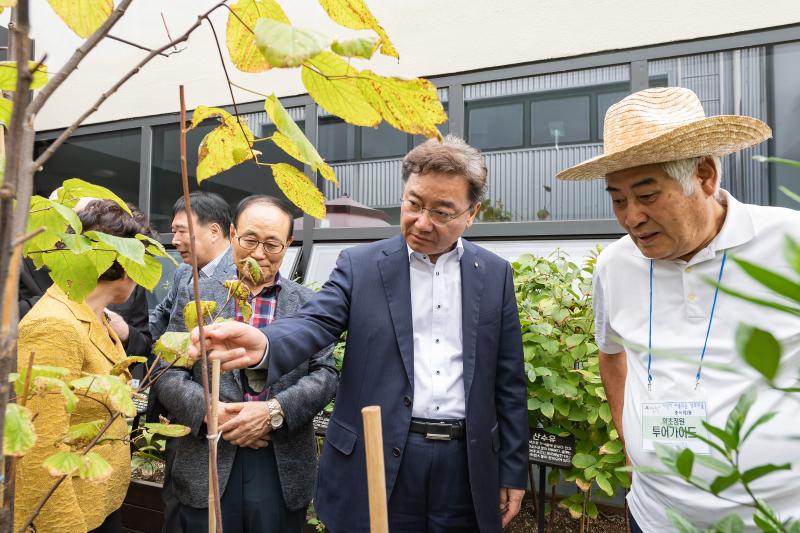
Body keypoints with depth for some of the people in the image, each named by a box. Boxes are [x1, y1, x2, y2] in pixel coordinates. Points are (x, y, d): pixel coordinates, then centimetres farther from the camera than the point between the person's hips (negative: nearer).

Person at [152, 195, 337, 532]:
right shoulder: (195, 296, 5)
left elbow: (325, 373, -2)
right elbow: (168, 373, 3)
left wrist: (274, 411, -16)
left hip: (282, 468, 0)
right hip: (208, 464, 1)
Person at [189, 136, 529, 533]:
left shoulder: (495, 274, 2)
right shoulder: (360, 264, -2)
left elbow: (508, 383, 5)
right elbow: (315, 323, -16)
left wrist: (512, 471, 6)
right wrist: (263, 344, -39)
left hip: (465, 465, 2)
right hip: (379, 461, -1)